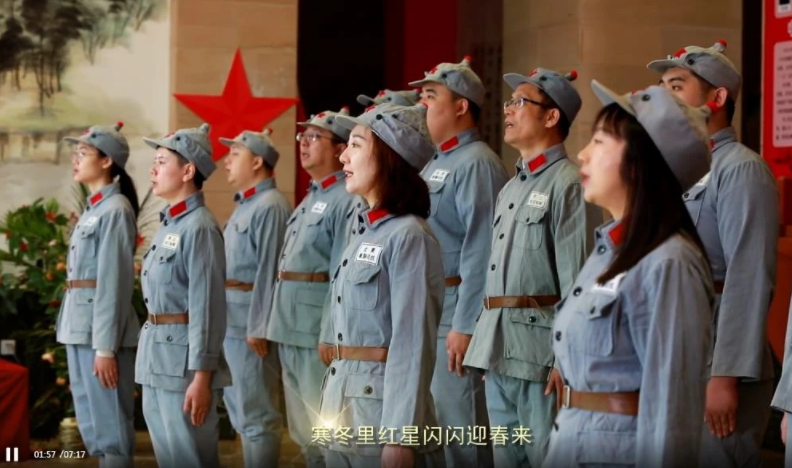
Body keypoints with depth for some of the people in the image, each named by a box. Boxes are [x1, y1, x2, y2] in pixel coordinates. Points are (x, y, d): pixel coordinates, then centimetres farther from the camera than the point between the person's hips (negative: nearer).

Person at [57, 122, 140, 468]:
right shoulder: (92, 209, 16)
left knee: (110, 423, -3)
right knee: (90, 422, 13)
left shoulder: (115, 210, -12)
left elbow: (115, 282, -17)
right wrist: (76, 333, 17)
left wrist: (106, 347, -20)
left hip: (102, 327, -9)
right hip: (79, 326, 9)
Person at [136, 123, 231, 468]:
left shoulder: (199, 227, -15)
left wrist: (201, 376, -21)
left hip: (184, 357, -9)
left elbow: (207, 306, -19)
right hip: (156, 355, 9)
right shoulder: (169, 223, 13)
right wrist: (151, 354, 17)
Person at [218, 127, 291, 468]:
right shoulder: (244, 205, 16)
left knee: (256, 415, -4)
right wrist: (228, 322, 16)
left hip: (250, 324, -10)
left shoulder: (270, 207, -14)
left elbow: (269, 272, -19)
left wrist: (258, 328, -22)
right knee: (241, 411, 16)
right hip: (232, 323, 10)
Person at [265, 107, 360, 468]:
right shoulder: (310, 199, 18)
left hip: (317, 335, -10)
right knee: (304, 434, 15)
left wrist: (331, 336, -22)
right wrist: (278, 327, 17)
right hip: (290, 333, 10)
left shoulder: (346, 201, -13)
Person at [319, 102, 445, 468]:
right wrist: (332, 409, 15)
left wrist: (399, 436, -21)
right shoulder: (365, 233, 12)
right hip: (344, 414, 8)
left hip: (385, 414, -8)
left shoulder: (409, 236, -13)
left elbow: (413, 346, -18)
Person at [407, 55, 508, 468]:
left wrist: (464, 326, -23)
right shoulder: (434, 165, 18)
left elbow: (479, 252, -20)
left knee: (459, 426, -5)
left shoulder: (476, 163, -12)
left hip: (454, 314, -9)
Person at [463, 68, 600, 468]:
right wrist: (486, 351, 17)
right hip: (499, 357, 9)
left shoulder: (568, 185, -10)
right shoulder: (510, 188, 19)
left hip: (541, 356, -9)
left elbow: (577, 282, -16)